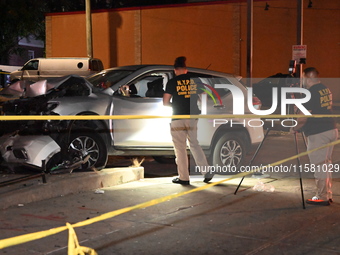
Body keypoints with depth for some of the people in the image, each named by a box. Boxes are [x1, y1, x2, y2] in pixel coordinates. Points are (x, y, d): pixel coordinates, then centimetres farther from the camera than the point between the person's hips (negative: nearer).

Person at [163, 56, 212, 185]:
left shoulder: (172, 82, -6)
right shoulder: (195, 81, 4)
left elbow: (165, 102, -6)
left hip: (178, 118, -4)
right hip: (192, 118, 4)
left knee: (180, 149, 4)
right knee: (194, 145, 15)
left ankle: (184, 178, 8)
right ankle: (207, 173, 9)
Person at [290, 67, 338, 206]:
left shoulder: (311, 93, -16)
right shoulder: (326, 89, 11)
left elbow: (303, 118, -16)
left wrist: (294, 128, 0)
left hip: (318, 134, -9)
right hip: (331, 130, 9)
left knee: (318, 165, -3)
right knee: (326, 163, 15)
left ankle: (322, 197, 1)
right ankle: (327, 194, 20)